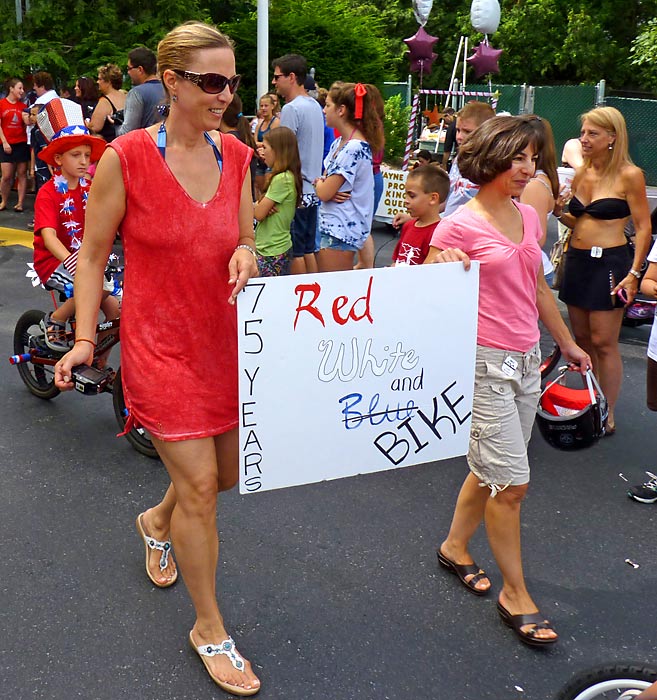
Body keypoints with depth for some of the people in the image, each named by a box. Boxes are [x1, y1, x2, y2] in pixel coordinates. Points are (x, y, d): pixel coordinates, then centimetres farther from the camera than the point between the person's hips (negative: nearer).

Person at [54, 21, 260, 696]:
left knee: (229, 471, 17)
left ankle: (157, 521, 52)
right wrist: (84, 339, -10)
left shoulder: (236, 155, 1)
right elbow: (92, 254, -4)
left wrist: (244, 254, -13)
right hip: (160, 342, -6)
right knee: (199, 485, -4)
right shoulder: (126, 157, -13)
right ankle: (209, 630, 18)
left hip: (224, 336, 6)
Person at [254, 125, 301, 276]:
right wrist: (262, 206, -7)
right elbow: (262, 210, 14)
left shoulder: (281, 179, -17)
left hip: (272, 252, -9)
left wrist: (257, 206, 4)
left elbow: (259, 214, -16)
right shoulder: (288, 176, 11)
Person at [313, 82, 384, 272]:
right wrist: (323, 184, -9)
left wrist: (319, 183, 2)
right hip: (330, 226, 10)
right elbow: (322, 183, 14)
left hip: (342, 230, -10)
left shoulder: (354, 148, -18)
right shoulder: (338, 143, 12)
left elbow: (324, 192, -20)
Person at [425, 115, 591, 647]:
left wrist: (566, 343, 26)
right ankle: (515, 593, 13)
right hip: (485, 361, -8)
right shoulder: (459, 226, -12)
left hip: (526, 359, 8)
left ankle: (455, 546, 39)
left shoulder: (528, 218, 9)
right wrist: (444, 265, -29)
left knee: (492, 469, 18)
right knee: (512, 481, -3)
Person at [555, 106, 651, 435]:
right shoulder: (580, 175, 9)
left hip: (609, 262, -7)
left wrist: (634, 273, -15)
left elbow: (643, 228, -8)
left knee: (603, 343, -2)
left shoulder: (629, 175, -9)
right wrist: (559, 211, -1)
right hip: (577, 260, 7)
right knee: (581, 339, 11)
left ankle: (607, 416, 9)